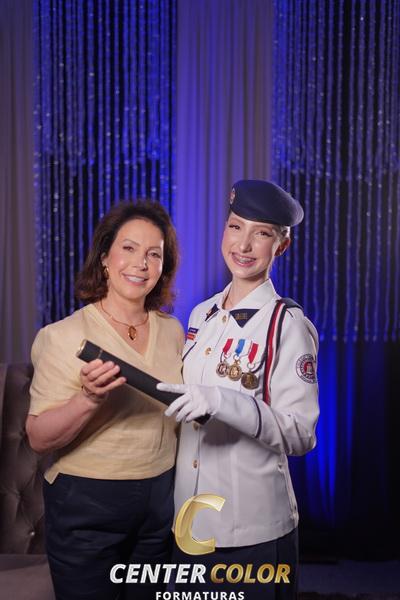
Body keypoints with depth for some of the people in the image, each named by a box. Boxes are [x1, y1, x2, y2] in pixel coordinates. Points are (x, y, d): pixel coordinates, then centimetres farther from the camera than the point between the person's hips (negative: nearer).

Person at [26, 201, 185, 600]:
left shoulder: (172, 331, 2)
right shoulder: (66, 335, -13)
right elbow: (39, 438, -16)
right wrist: (88, 400, -31)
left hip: (161, 500, 5)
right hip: (86, 505, -4)